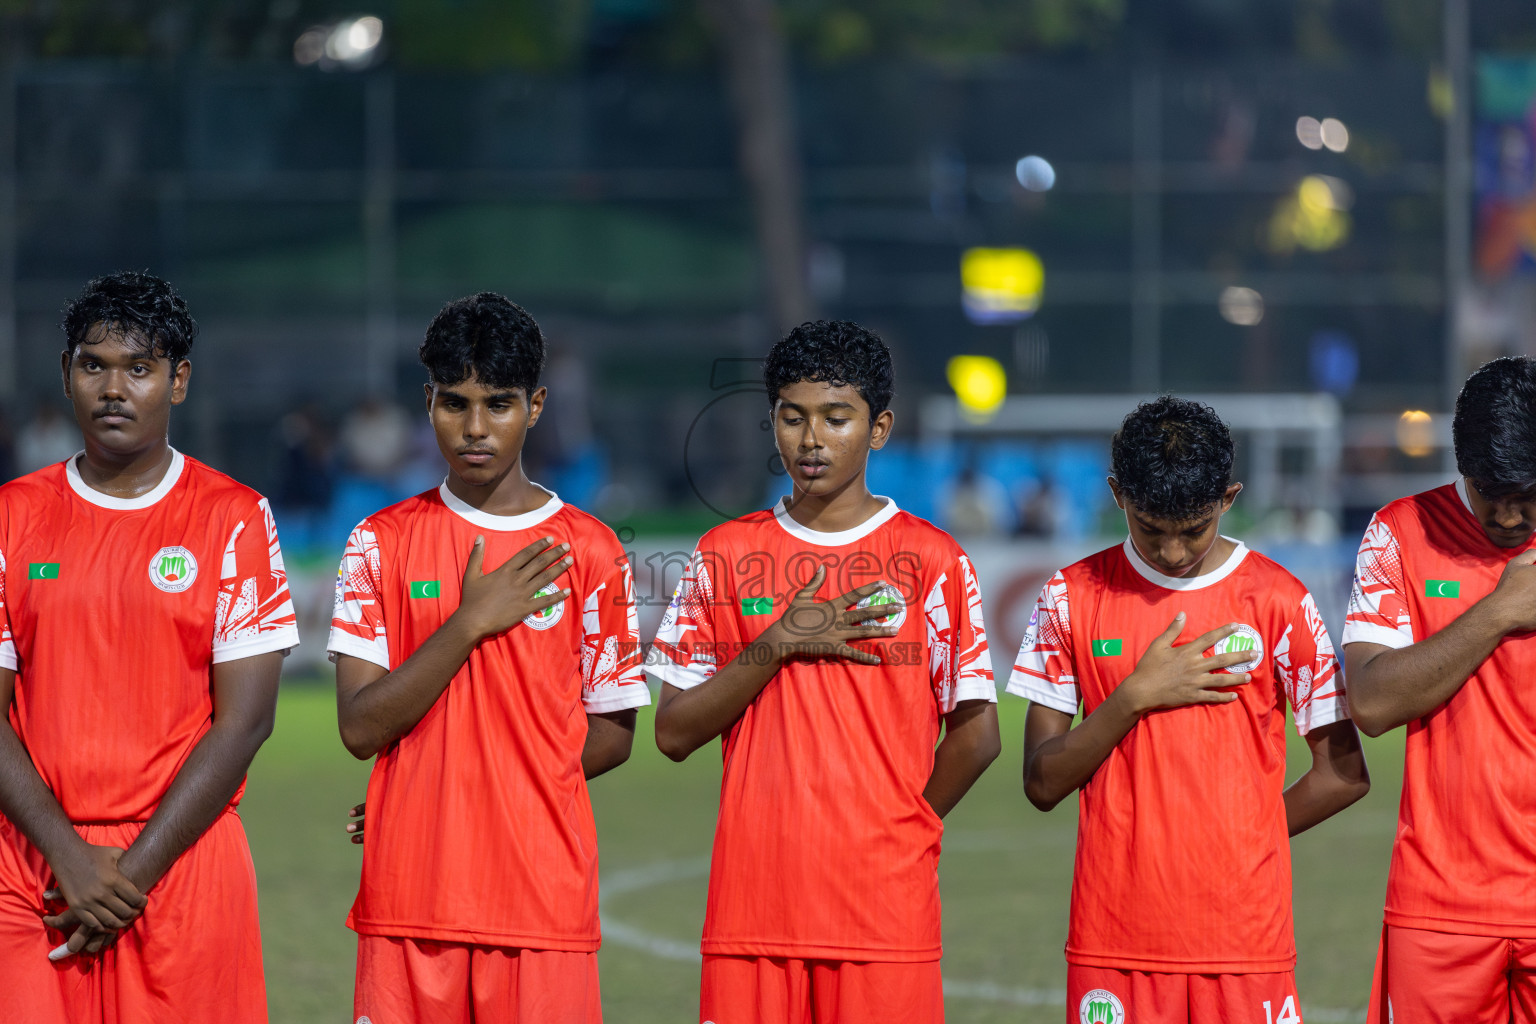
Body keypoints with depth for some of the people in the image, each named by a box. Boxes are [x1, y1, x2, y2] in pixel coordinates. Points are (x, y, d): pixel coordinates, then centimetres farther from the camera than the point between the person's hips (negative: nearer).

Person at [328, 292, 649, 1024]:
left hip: (543, 900, -1)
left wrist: (487, 785, -1)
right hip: (409, 900, 1)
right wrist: (471, 622, -10)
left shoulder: (588, 551, 4)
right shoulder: (382, 542, 6)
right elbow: (360, 727, -2)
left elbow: (612, 735, 8)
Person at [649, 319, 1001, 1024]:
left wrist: (893, 831, 4)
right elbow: (673, 734, 4)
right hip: (750, 907, 2)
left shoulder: (931, 559, 2)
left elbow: (976, 733, 5)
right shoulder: (724, 555, 10)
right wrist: (778, 645, -7)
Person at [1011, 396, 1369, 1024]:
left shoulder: (1280, 601, 1)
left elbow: (1343, 774, 6)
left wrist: (1234, 838, 3)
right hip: (1114, 942, 1)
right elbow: (1042, 783, 2)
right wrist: (1138, 695, -9)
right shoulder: (1072, 598, 5)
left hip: (1246, 941, -1)